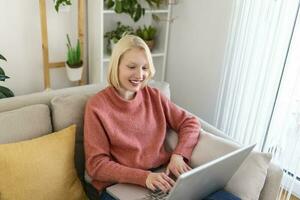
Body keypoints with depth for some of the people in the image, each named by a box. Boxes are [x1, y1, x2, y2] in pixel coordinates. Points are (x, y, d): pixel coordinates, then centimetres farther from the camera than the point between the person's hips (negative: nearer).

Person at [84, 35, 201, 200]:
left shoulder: (153, 96, 7)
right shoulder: (97, 106, -6)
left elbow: (190, 123, 11)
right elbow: (97, 165, -8)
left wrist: (178, 155, -7)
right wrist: (144, 177, -20)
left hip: (162, 178, 5)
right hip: (120, 186, -4)